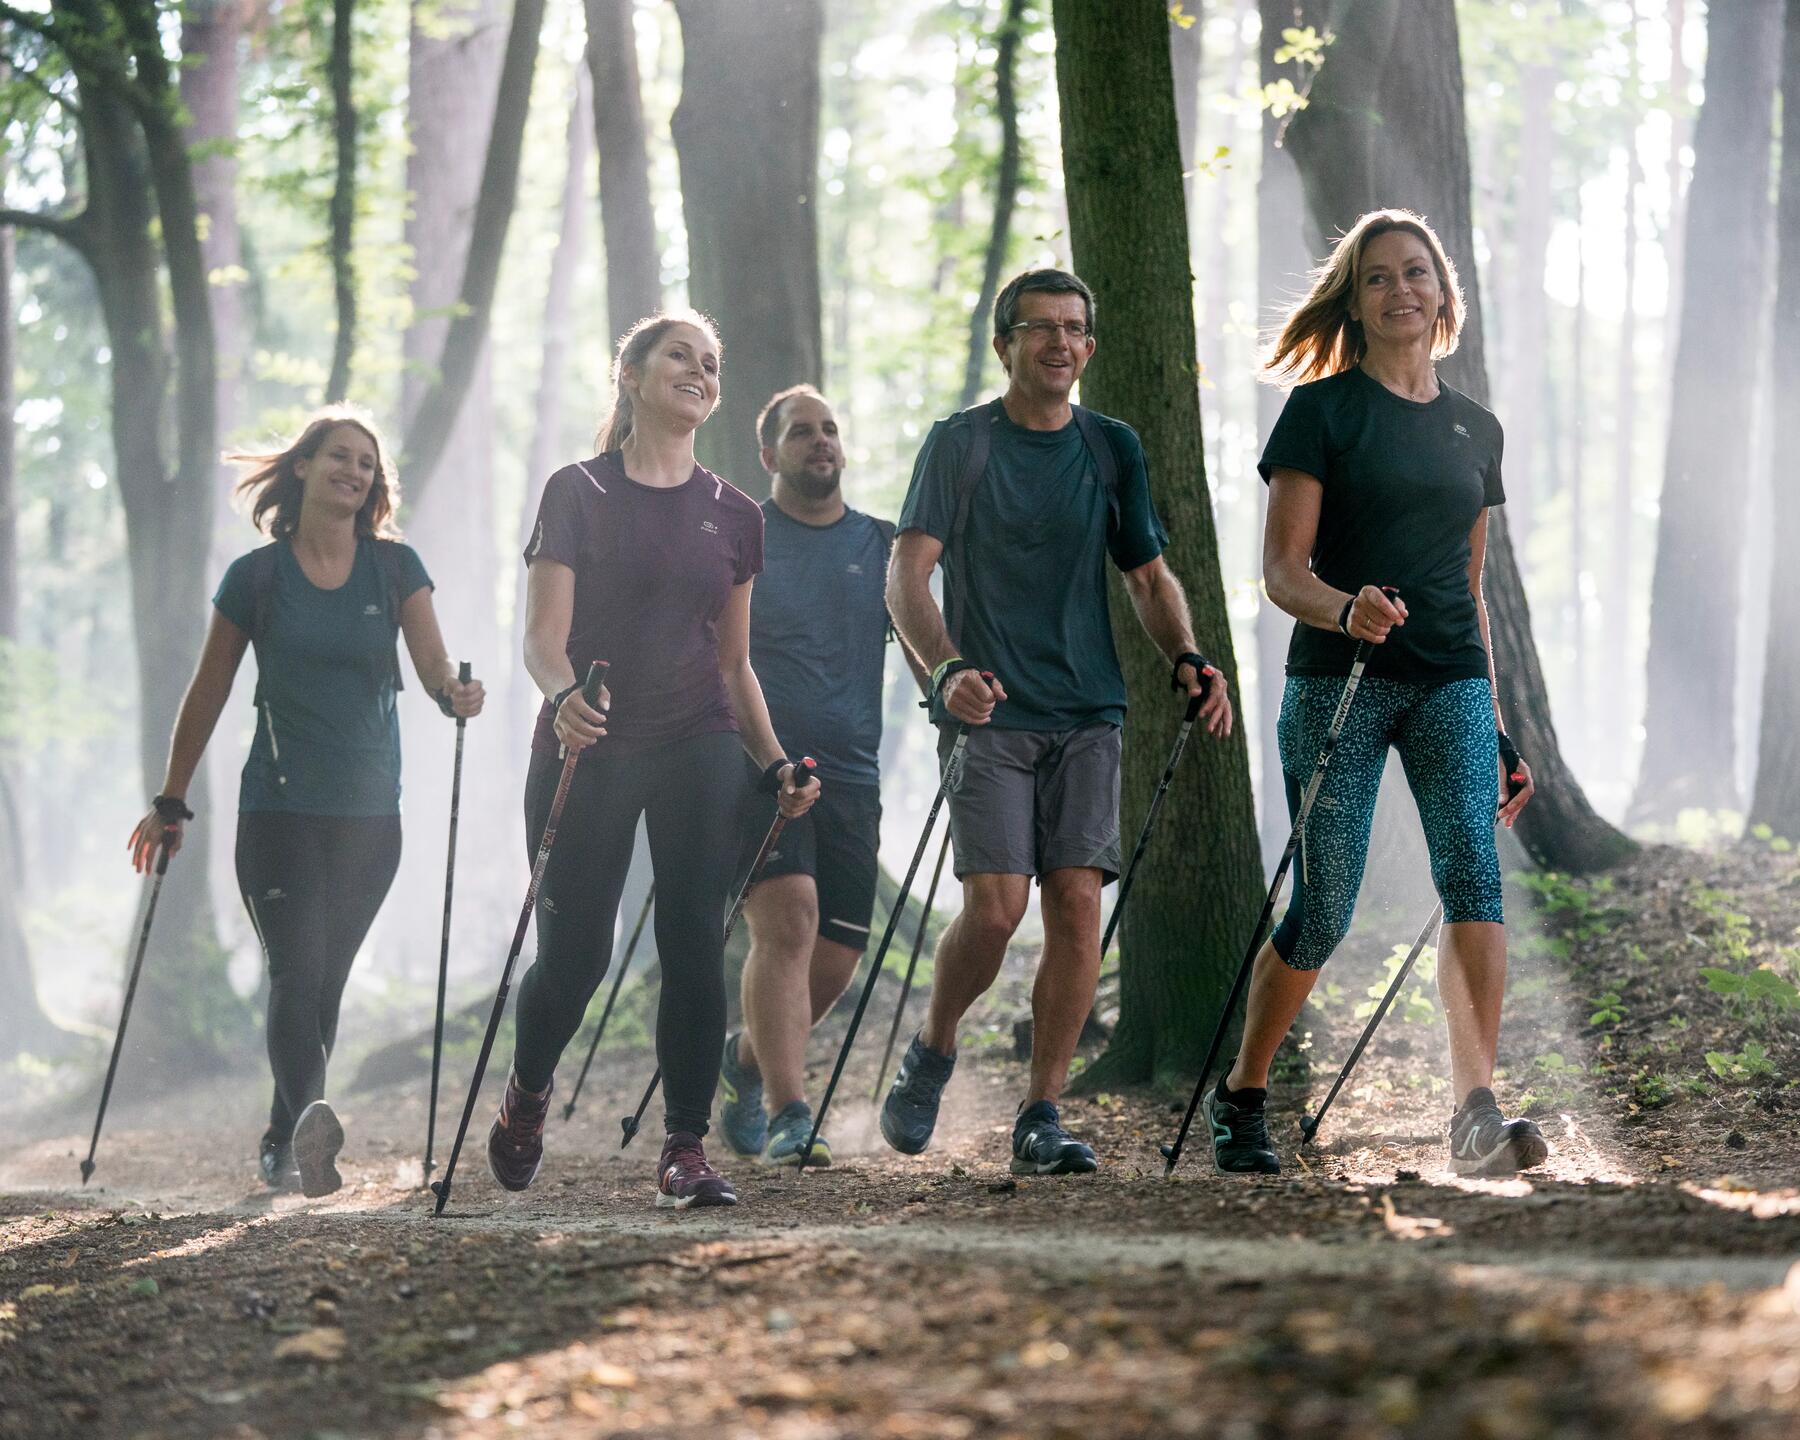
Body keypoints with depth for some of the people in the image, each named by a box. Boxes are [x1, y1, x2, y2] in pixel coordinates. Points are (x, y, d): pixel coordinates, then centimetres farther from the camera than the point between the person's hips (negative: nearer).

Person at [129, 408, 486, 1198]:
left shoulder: (395, 568, 5)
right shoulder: (257, 576, 1)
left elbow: (434, 666, -5)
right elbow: (208, 694, 7)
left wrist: (455, 693, -29)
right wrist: (170, 803, 9)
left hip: (370, 814, 2)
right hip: (280, 810, -2)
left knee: (325, 981, 8)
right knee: (296, 972, -17)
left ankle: (282, 1146, 19)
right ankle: (308, 1118, -33)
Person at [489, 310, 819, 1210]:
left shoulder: (732, 515, 12)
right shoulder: (579, 494, 1)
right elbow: (544, 636, -7)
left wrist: (774, 765, 7)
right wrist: (564, 695, -28)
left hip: (698, 745, 3)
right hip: (588, 747, -3)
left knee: (694, 940, -10)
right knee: (575, 951, -1)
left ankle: (686, 1151, -5)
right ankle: (527, 1093, 30)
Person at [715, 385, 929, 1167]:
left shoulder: (881, 545, 14)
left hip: (851, 778, 4)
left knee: (835, 961, 3)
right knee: (788, 923, -22)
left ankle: (748, 1056, 32)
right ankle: (788, 1117, -22)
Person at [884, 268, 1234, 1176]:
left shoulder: (1112, 448, 12)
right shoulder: (959, 444, 1)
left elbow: (1149, 575, 17)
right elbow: (907, 573, -7)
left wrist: (1186, 658, -3)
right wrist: (946, 667, -25)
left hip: (1088, 712, 3)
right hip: (990, 713, -3)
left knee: (1077, 903, -7)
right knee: (996, 905, -14)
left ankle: (1041, 1119, 0)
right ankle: (933, 1052, 14)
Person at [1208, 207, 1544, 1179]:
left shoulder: (1476, 430, 15)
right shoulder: (1322, 410, 0)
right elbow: (1282, 570, -5)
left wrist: (1499, 728, 18)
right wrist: (1346, 608, -27)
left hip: (1450, 684, 4)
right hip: (1338, 681, -3)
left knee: (1473, 871, -18)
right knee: (1324, 907, -2)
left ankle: (1476, 1113, -26)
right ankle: (1240, 1093, 20)